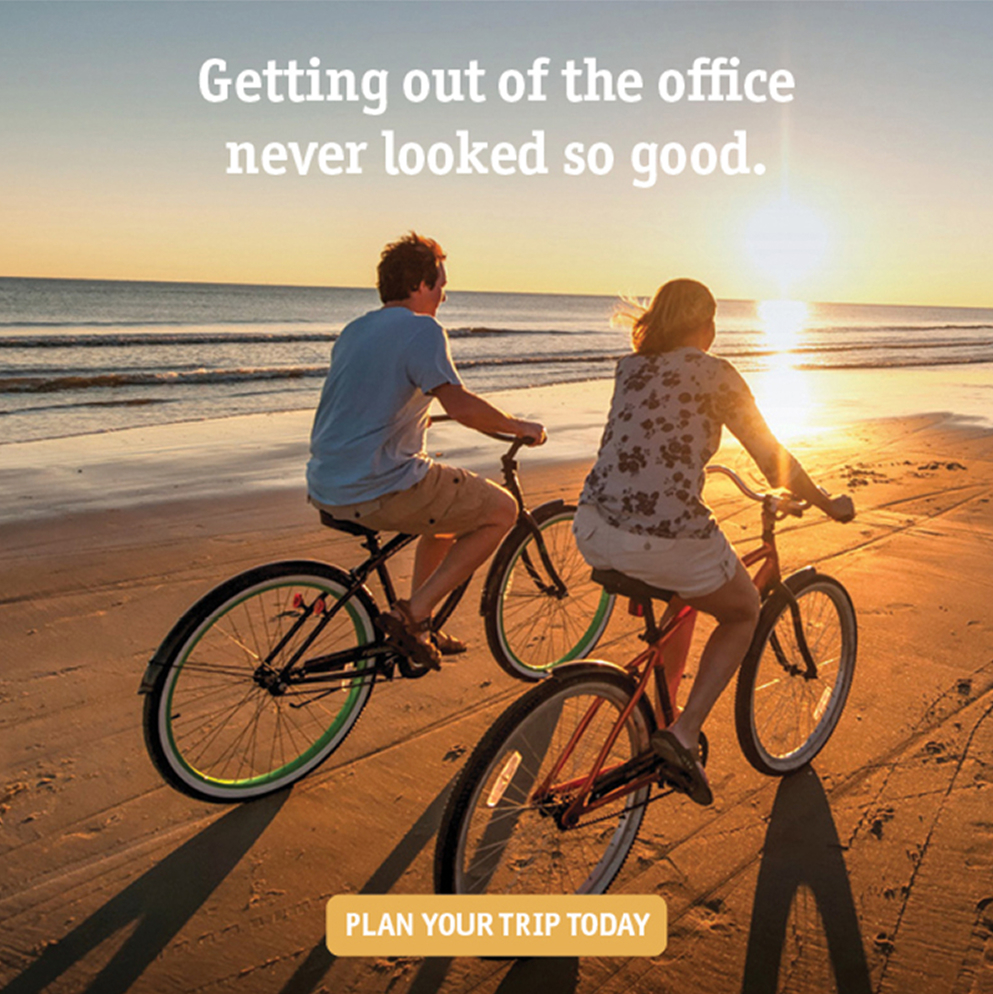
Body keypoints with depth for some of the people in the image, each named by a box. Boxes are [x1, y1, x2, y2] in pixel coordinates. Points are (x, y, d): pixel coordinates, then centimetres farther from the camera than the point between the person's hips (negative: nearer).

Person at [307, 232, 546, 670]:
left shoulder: (354, 330, 17)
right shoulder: (421, 329, -11)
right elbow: (461, 405, -21)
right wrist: (519, 427, -5)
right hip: (377, 490, -9)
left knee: (454, 502, 29)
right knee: (501, 510, 3)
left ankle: (419, 624, 31)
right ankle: (411, 614, -1)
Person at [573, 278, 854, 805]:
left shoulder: (629, 367, 16)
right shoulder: (715, 373, 0)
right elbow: (773, 458, 4)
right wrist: (830, 505, 20)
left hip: (594, 531, 6)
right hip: (666, 540, -6)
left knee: (681, 598, 36)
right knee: (744, 612, 23)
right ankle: (682, 733, 9)